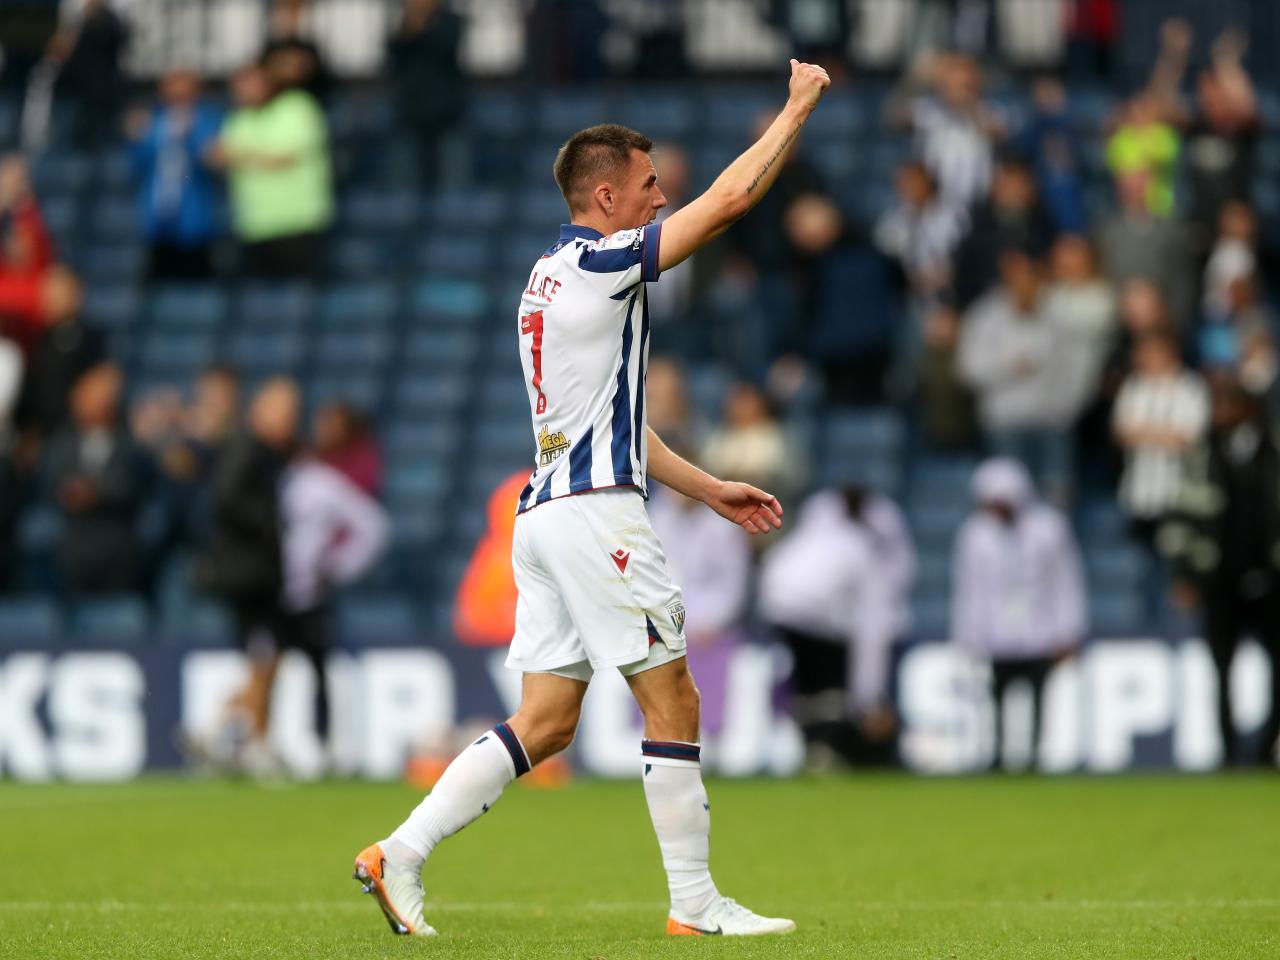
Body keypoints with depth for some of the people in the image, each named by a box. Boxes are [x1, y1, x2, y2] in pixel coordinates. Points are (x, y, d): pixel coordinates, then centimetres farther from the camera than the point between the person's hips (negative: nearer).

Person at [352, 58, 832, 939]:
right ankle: (696, 903, -1)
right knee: (673, 699, -4)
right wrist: (801, 104, 1)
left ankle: (401, 853, 0)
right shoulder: (595, 262, -8)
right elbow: (731, 198, -11)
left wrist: (711, 491, 27)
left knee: (545, 722, 6)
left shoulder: (552, 279, 20)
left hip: (548, 511, 9)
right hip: (595, 512, -9)